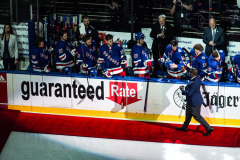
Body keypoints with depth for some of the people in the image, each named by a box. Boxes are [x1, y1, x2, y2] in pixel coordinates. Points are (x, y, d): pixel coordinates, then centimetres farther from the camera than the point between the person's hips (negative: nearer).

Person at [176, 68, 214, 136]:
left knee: (197, 116, 2)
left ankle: (209, 128, 9)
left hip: (194, 102, -10)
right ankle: (184, 127, 41)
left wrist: (182, 90, -10)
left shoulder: (194, 83, -33)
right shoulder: (197, 77, -4)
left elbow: (189, 93, -27)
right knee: (188, 114, 24)